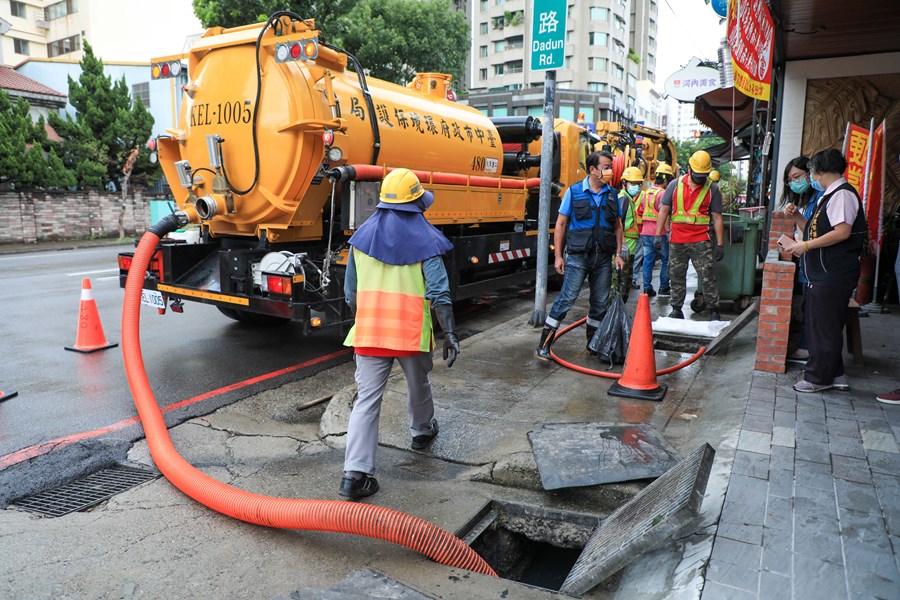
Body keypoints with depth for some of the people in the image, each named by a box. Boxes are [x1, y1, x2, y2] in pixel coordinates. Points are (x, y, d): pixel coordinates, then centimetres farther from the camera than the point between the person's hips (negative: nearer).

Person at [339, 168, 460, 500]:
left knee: (367, 399, 2)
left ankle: (354, 473, -6)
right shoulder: (425, 239, -4)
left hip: (368, 332, 2)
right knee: (418, 385, 24)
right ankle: (422, 431, 50)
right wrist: (450, 334, -8)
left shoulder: (362, 235, 7)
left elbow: (351, 292, 12)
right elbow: (438, 293, -11)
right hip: (412, 333, -2)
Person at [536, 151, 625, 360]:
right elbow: (561, 224, -2)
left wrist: (618, 254, 5)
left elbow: (617, 226, 15)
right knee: (566, 299, -9)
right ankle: (543, 345, -3)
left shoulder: (612, 194, 10)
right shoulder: (574, 191, -2)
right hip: (578, 256, -4)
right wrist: (558, 256, -7)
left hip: (603, 257, 5)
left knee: (600, 303, 10)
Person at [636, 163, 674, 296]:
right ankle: (663, 288, 10)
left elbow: (639, 213, 14)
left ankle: (647, 288, 8)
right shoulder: (663, 194, -12)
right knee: (666, 260, 6)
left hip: (646, 233, 7)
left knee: (648, 260, 9)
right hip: (659, 234, -7)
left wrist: (641, 231, 20)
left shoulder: (645, 193, 11)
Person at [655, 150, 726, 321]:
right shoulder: (675, 185, 5)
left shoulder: (712, 189, 3)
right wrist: (658, 235, 0)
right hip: (676, 241, 2)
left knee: (708, 276, -6)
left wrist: (720, 244, 0)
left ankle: (714, 311, 2)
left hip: (701, 242, -2)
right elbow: (664, 211, 7)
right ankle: (676, 310, 20)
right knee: (676, 276, 9)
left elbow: (717, 218, 4)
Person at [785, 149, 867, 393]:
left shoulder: (842, 194, -12)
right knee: (814, 324, 15)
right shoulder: (829, 196, 20)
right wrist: (797, 217, 12)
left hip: (834, 275, -10)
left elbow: (842, 232, -23)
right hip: (822, 274, 11)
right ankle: (834, 375, 24)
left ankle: (818, 378, 7)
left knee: (824, 327, -2)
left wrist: (806, 246, -19)